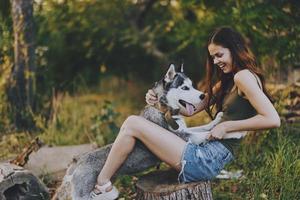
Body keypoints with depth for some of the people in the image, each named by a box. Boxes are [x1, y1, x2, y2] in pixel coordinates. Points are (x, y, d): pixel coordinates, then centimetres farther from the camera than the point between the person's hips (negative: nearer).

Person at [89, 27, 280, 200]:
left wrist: (226, 126, -16)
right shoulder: (226, 82, 20)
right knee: (134, 123, 20)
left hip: (206, 160, -11)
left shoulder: (243, 76, -9)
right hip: (206, 152, 11)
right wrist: (159, 100, 4)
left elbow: (273, 120, -20)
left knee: (133, 124, -9)